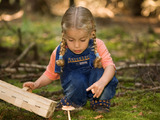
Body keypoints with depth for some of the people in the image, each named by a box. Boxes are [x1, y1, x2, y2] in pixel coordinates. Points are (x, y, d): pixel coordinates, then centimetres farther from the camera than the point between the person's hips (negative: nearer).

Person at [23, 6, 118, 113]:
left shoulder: (98, 45, -17)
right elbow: (50, 74, 3)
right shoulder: (59, 52, -12)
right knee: (76, 78, -34)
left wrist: (102, 82, -49)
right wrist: (36, 84, -15)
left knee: (100, 71, -32)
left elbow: (110, 65, -28)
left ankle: (101, 101, -5)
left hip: (93, 83, 0)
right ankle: (73, 101, -1)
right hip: (75, 86, 0)